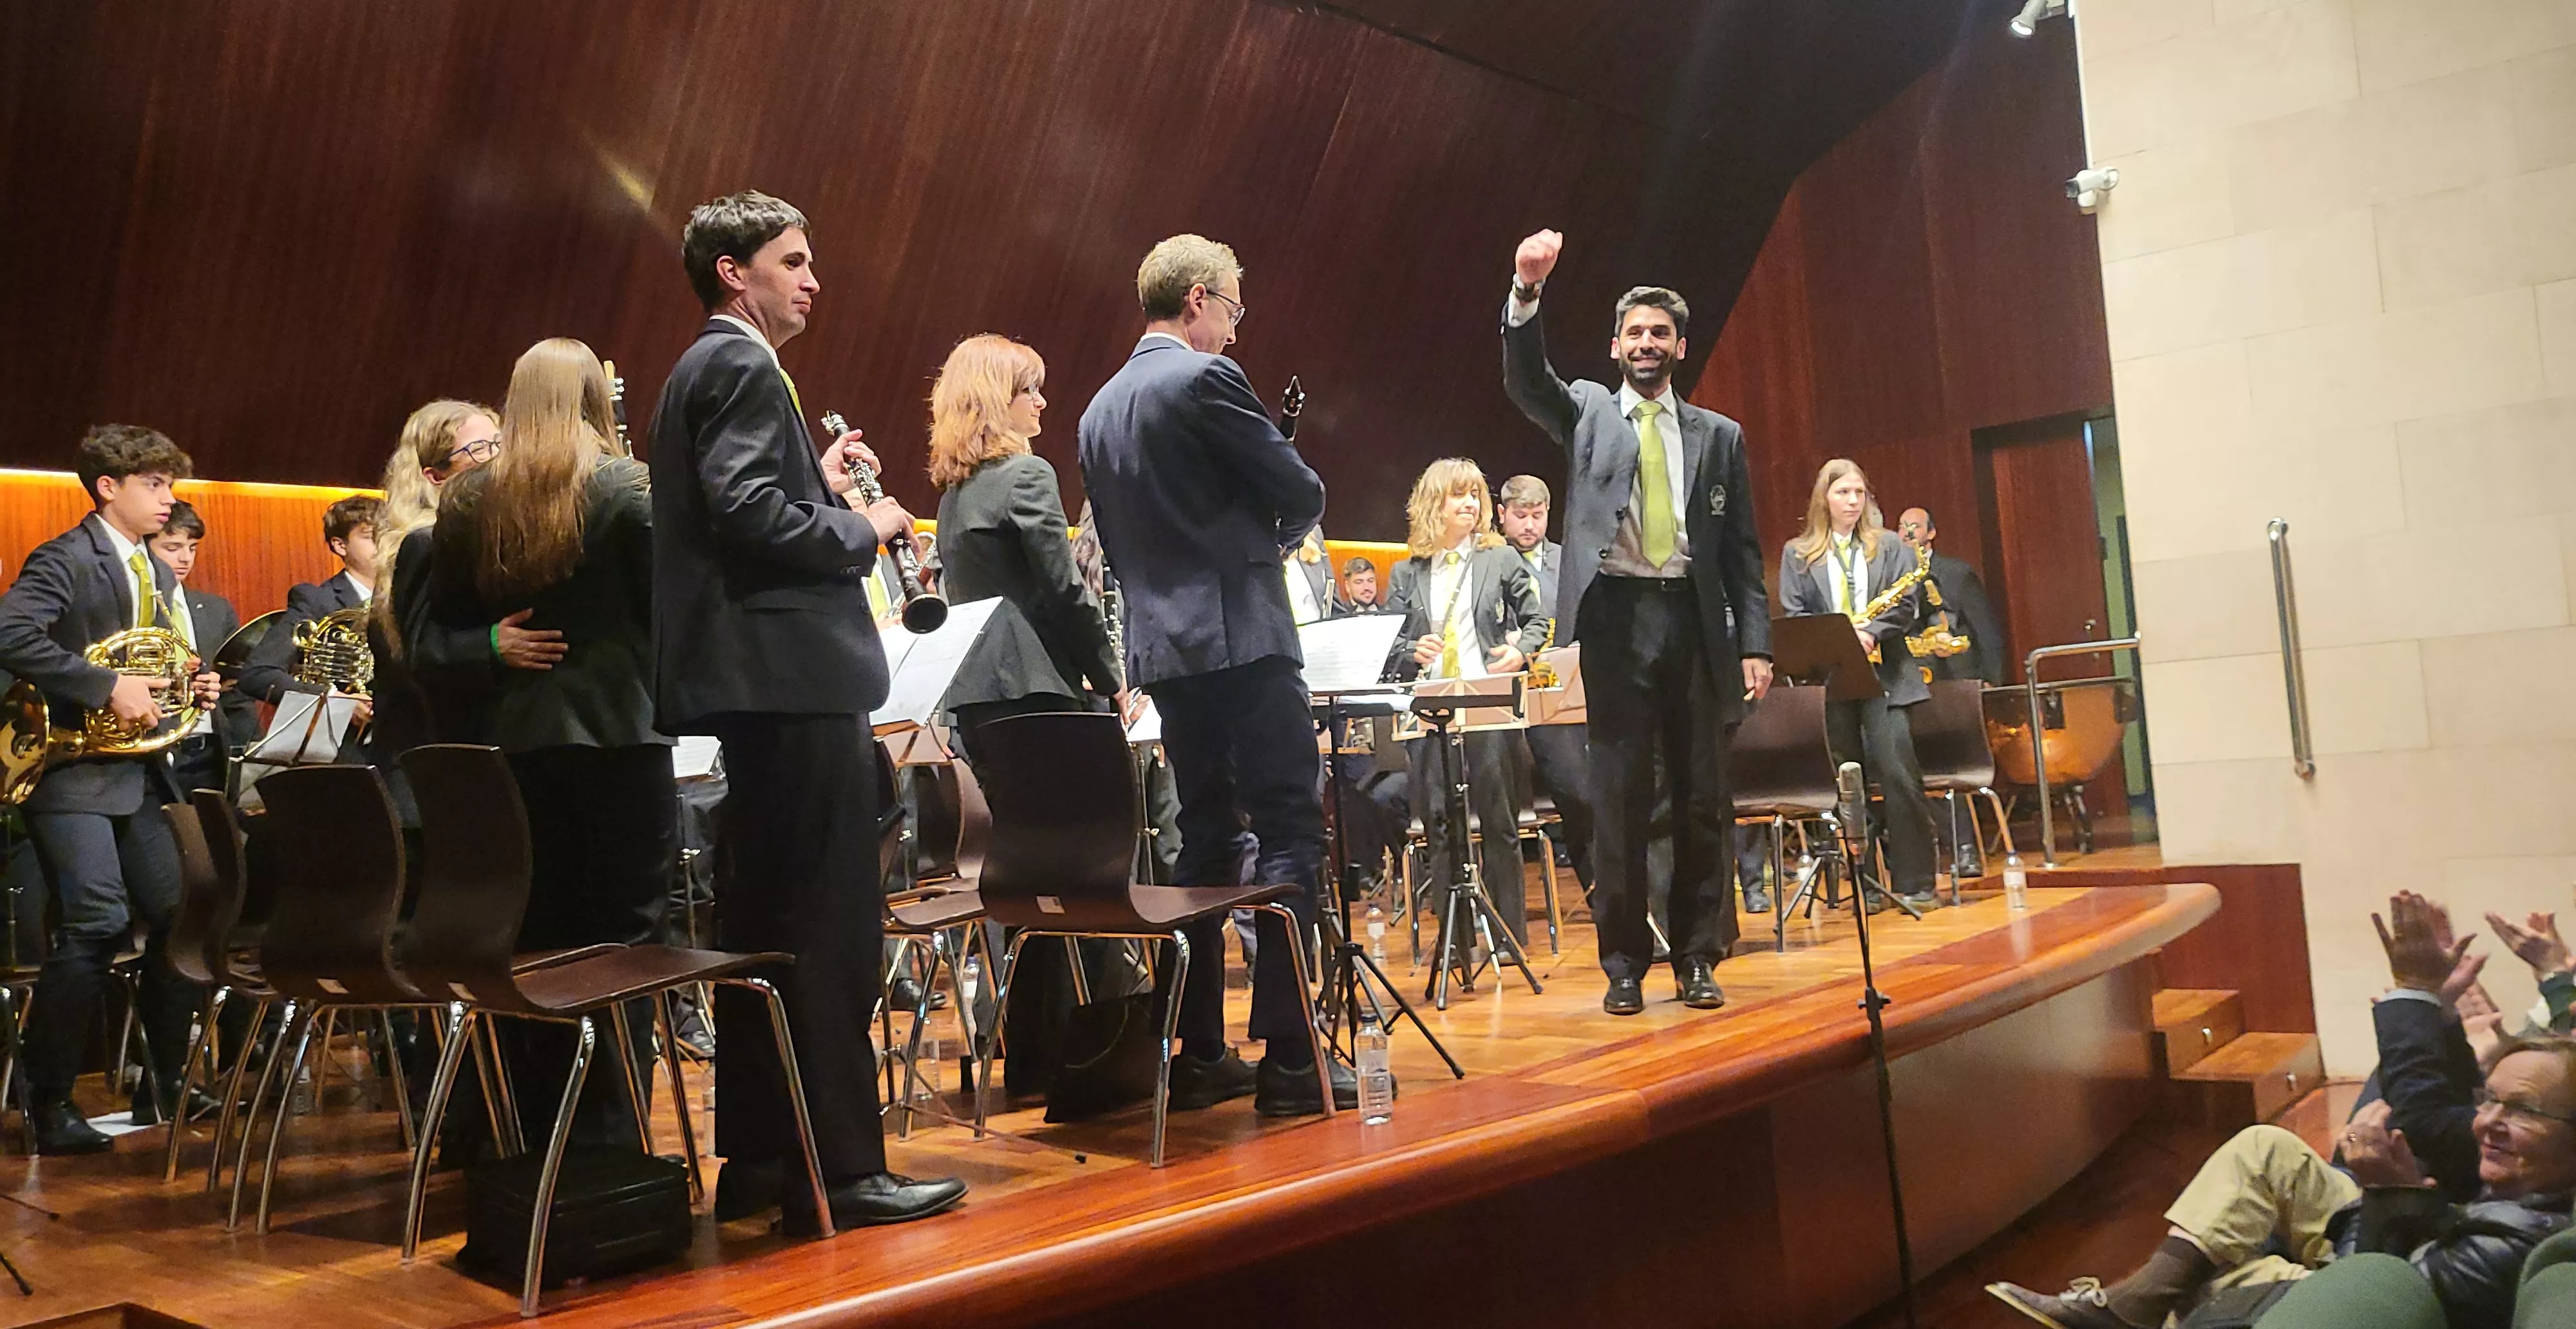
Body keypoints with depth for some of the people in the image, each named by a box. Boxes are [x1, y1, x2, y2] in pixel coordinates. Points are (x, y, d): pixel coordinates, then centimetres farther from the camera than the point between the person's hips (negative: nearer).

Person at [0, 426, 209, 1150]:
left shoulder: (159, 574, 17)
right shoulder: (66, 559, -8)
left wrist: (184, 688, 4)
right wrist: (109, 687, -25)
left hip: (138, 771, 8)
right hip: (73, 770, -8)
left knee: (182, 916, 6)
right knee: (96, 925, -16)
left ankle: (163, 1084, 19)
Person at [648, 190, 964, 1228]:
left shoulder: (707, 368, 22)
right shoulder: (740, 365, -9)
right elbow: (750, 511, -22)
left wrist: (821, 481, 15)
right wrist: (863, 530, -10)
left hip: (761, 684, 11)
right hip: (793, 675, -11)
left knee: (764, 917, 13)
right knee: (832, 923, -8)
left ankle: (755, 1160, 21)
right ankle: (841, 1169, -3)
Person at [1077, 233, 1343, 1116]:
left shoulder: (1100, 410, 17)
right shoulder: (1205, 379, -9)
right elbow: (1301, 493, -9)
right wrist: (1273, 537, 13)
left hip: (1164, 647, 8)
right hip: (1241, 637, -8)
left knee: (1207, 837, 13)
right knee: (1289, 833, -5)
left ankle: (1199, 1053, 15)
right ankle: (1287, 1058, -6)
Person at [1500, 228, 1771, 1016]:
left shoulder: (1719, 436, 13)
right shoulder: (1586, 411, 12)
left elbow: (1743, 551, 11)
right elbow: (1526, 379, -8)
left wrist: (1756, 644, 2)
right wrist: (1528, 292, -25)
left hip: (1694, 623, 1)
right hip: (1615, 619, -1)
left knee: (1702, 798, 3)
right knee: (1620, 799, 1)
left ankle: (1698, 957, 15)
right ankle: (1624, 963, 10)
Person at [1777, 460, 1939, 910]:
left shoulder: (1890, 547, 14)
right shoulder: (1797, 553, 12)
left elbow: (1906, 602, 3)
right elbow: (1791, 614, 3)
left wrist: (1870, 632, -14)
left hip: (1884, 673, 0)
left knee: (1899, 775, -9)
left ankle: (1915, 882, -2)